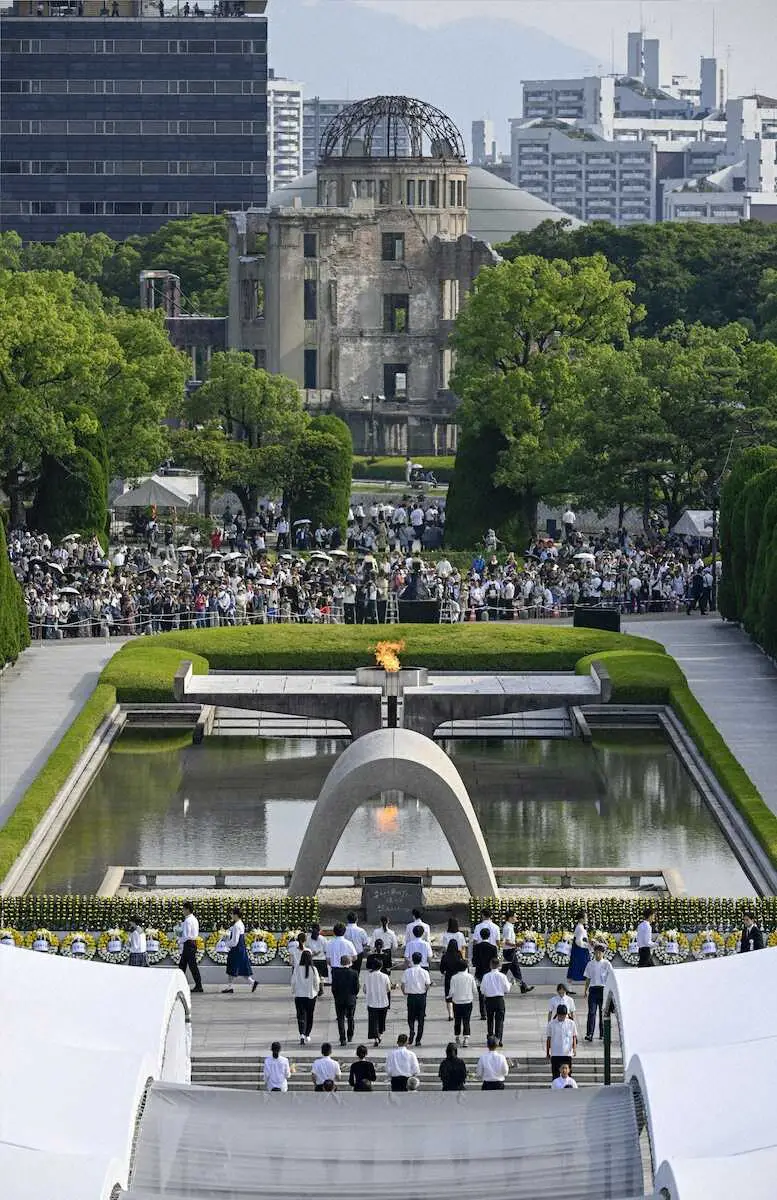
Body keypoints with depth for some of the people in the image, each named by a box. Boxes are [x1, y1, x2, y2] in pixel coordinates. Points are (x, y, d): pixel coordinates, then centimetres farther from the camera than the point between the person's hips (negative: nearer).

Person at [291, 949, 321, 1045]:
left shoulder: (297, 969, -10)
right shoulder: (313, 970, -11)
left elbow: (293, 982, -2)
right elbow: (316, 983, -3)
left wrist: (293, 992, 15)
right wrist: (316, 991, 17)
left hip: (299, 995, 0)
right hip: (311, 995, 0)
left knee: (301, 1015, 1)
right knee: (310, 1016, 16)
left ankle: (302, 1034, -18)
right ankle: (307, 1035, 25)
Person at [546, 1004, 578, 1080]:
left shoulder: (571, 1023, 1)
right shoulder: (551, 1024, 0)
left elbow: (574, 1037, 8)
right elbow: (548, 1039, 7)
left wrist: (574, 1048, -7)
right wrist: (547, 1052, 9)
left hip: (567, 1054, 0)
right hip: (555, 1054, 0)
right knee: (555, 1074, 0)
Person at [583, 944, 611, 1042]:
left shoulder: (606, 964, 2)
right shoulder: (590, 964, 9)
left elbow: (610, 977, 1)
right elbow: (588, 978, 14)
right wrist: (586, 990, 7)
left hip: (603, 989, -1)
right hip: (593, 989, 1)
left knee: (603, 1012, 4)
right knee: (592, 1012, -7)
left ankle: (603, 1033, 14)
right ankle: (589, 1034, -12)